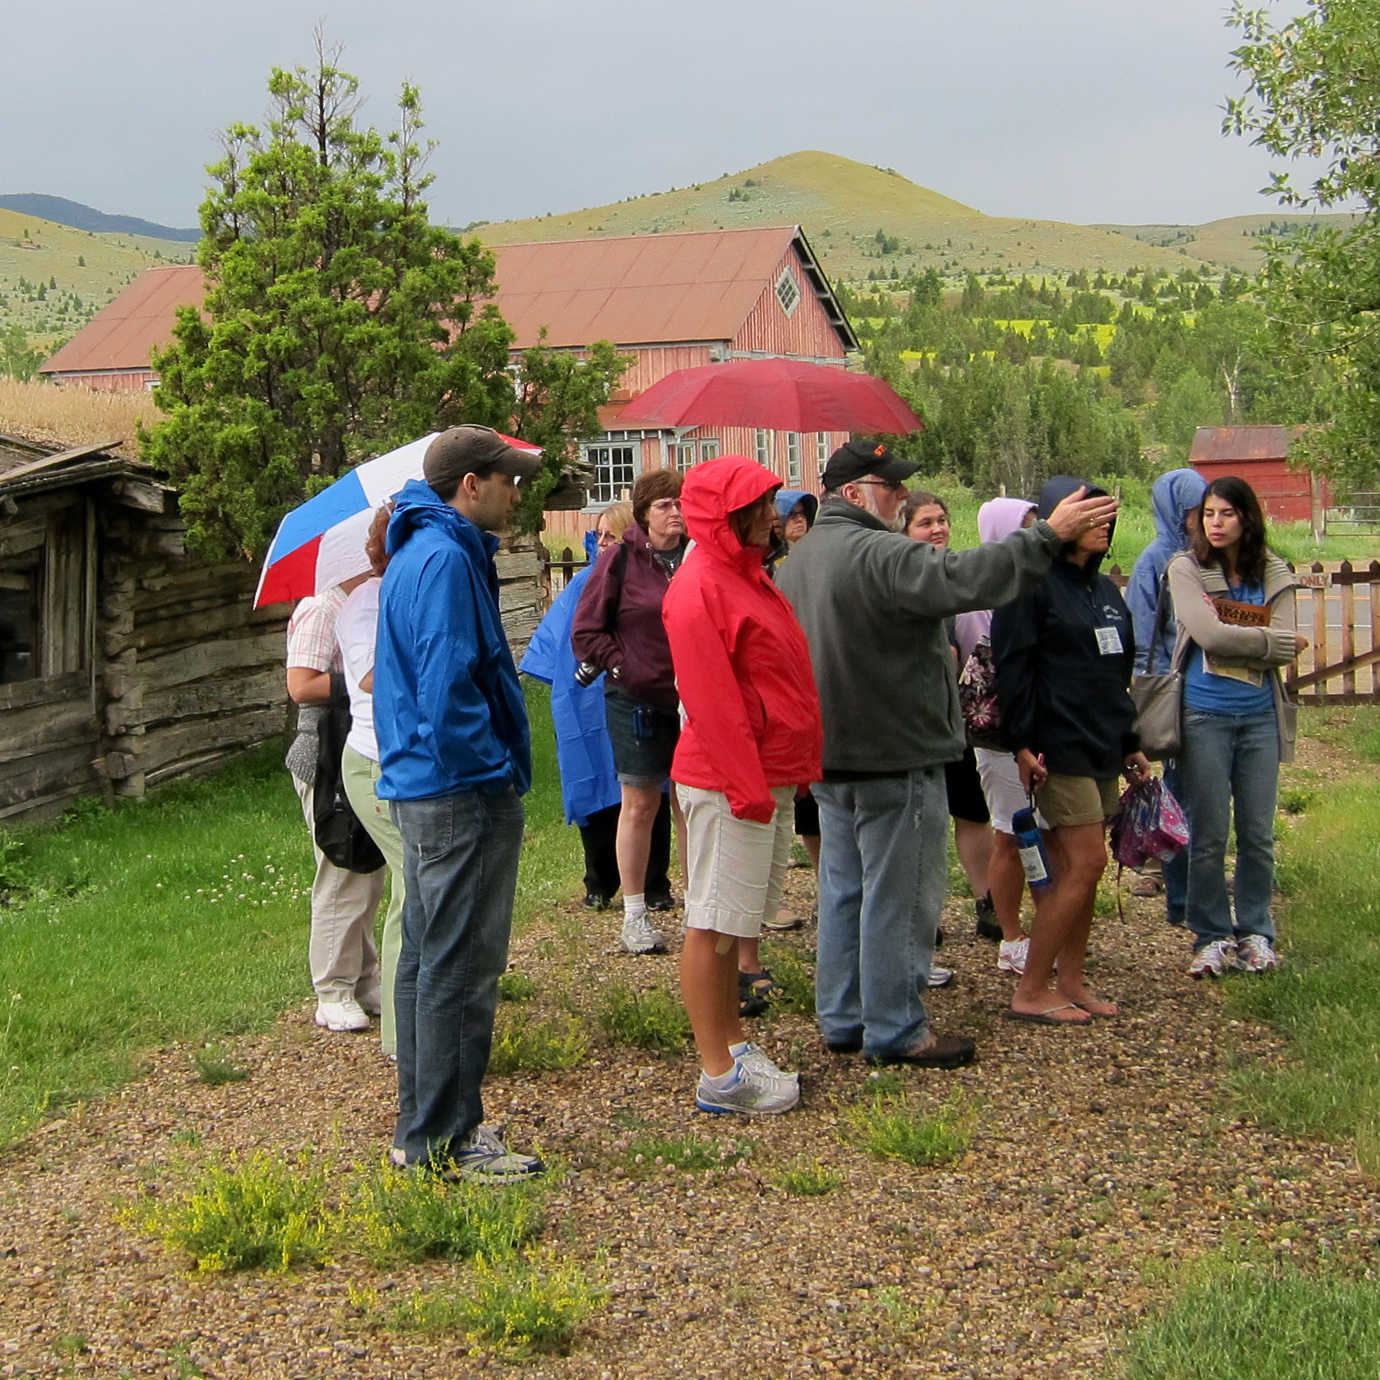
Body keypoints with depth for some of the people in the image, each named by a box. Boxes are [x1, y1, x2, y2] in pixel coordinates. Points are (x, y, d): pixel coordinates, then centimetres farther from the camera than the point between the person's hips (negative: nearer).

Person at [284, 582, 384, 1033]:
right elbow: (301, 687, -24)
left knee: (369, 876, 14)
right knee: (342, 880, -5)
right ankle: (334, 995, 4)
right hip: (328, 763, -9)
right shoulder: (320, 610, -15)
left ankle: (364, 982, 24)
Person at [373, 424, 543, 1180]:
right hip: (462, 794, -11)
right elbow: (447, 686, -24)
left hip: (422, 786, 11)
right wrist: (495, 768, -15)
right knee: (459, 969, -4)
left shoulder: (420, 552, 16)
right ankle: (445, 1141, 4)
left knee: (428, 959, 16)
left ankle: (423, 1128, 26)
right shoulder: (446, 560, -17)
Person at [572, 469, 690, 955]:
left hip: (691, 699, 3)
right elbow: (585, 632, -4)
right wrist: (623, 666, -11)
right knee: (639, 804, 4)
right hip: (638, 702, -3)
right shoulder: (620, 561, -5)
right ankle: (634, 917, 13)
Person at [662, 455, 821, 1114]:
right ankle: (718, 1076, 3)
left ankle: (733, 1047, 26)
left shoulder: (747, 576, 16)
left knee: (733, 922, 17)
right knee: (714, 927, -3)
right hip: (728, 783, -10)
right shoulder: (700, 586, -15)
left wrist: (799, 766, 17)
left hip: (769, 778, 10)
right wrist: (746, 785, -22)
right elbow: (709, 698, -21)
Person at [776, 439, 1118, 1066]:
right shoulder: (878, 553, -20)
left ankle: (841, 1019, 23)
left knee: (843, 890, 16)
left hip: (832, 756, 10)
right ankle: (895, 1030, 6)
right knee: (898, 897, -1)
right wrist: (1046, 534, -26)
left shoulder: (798, 559, 14)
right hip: (895, 756, -10)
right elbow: (964, 579, -32)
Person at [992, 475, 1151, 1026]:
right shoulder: (1035, 583, -8)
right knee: (1084, 863, -11)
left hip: (1101, 747, 8)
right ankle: (1030, 992, -4)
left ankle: (1070, 982, 16)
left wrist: (1131, 744, 21)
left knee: (1077, 869, 9)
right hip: (1059, 747, -8)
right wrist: (1022, 744, -19)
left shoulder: (1104, 589, 17)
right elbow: (1012, 667, -14)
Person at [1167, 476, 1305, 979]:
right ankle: (1211, 937, 15)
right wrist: (1279, 641, -6)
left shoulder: (1273, 575, 5)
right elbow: (1210, 635, -15)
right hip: (1204, 716, -2)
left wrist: (1232, 642, -13)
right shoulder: (1186, 569, -3)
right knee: (1208, 836, 2)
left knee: (1258, 834, 7)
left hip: (1260, 716, 3)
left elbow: (1285, 652, -5)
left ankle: (1255, 933, 21)